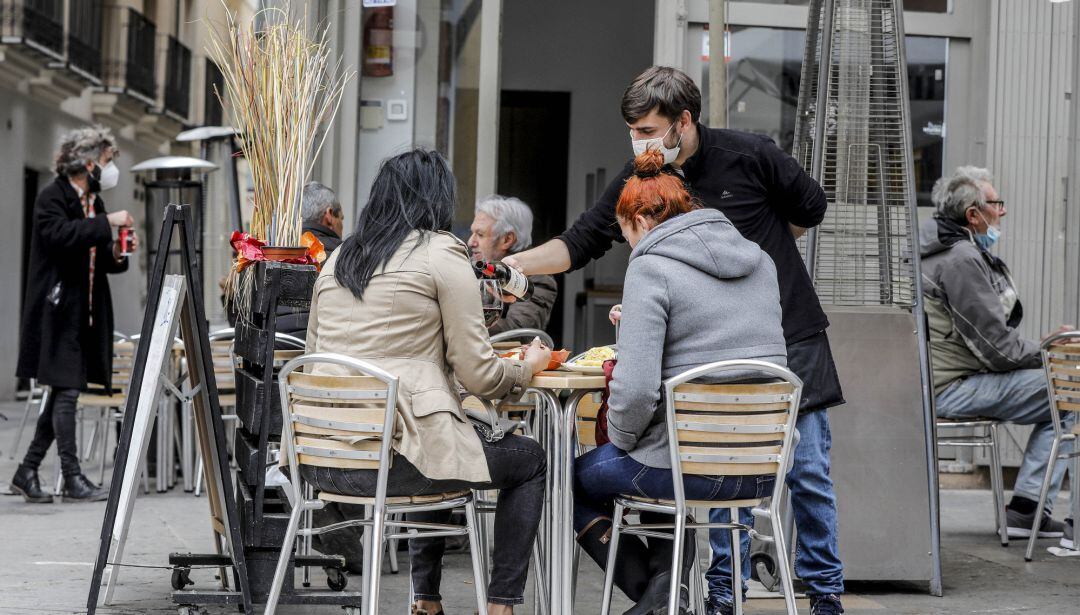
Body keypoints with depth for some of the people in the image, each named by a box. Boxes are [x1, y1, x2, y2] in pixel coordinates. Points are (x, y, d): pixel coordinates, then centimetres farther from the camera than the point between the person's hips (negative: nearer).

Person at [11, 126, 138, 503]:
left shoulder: (93, 202, 17)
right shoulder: (52, 198, -8)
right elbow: (59, 233, -28)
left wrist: (116, 253, 1)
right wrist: (106, 223, -25)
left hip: (85, 313, 9)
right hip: (58, 310, -9)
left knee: (64, 392, 9)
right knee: (66, 390, -8)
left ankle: (27, 472, 17)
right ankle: (73, 479, -6)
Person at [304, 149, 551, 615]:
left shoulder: (337, 259, 15)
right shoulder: (442, 253, -3)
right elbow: (478, 375, -5)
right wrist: (528, 368, 17)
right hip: (391, 458, -7)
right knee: (529, 460, 17)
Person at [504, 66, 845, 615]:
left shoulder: (749, 157, -13)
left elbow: (810, 209, 3)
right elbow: (581, 241, -7)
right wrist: (520, 262, -23)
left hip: (790, 338, -2)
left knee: (807, 473, 1)